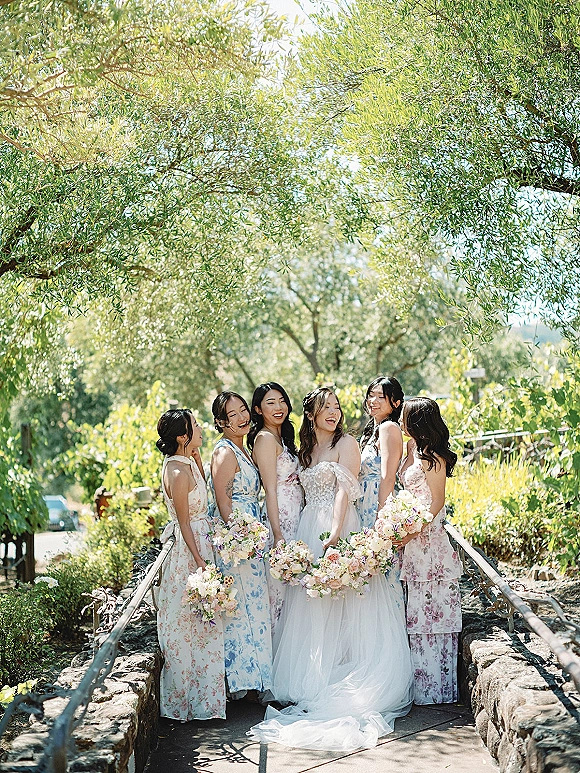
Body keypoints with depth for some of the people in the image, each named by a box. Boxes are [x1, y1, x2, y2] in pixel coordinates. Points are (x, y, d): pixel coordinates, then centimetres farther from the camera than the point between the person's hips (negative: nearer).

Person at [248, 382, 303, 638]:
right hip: (280, 518, -9)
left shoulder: (282, 436, 15)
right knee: (279, 584, -2)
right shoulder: (265, 438, -13)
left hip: (294, 515, 9)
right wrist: (277, 534, -20)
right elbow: (270, 490, -17)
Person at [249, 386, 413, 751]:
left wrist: (335, 533, -25)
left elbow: (344, 490, -13)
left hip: (340, 530, -6)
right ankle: (315, 681, 14)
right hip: (309, 530, 6)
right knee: (311, 608, 6)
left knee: (340, 604, -5)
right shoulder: (306, 449, 17)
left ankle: (345, 687, 1)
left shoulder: (346, 444, -2)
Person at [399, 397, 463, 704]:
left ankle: (434, 688, 5)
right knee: (418, 610, 11)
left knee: (429, 611, -3)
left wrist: (415, 529, -20)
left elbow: (437, 502, -15)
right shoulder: (415, 450, 13)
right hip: (414, 539, 9)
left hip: (428, 539, -9)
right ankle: (423, 684, 19)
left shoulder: (432, 457, -13)